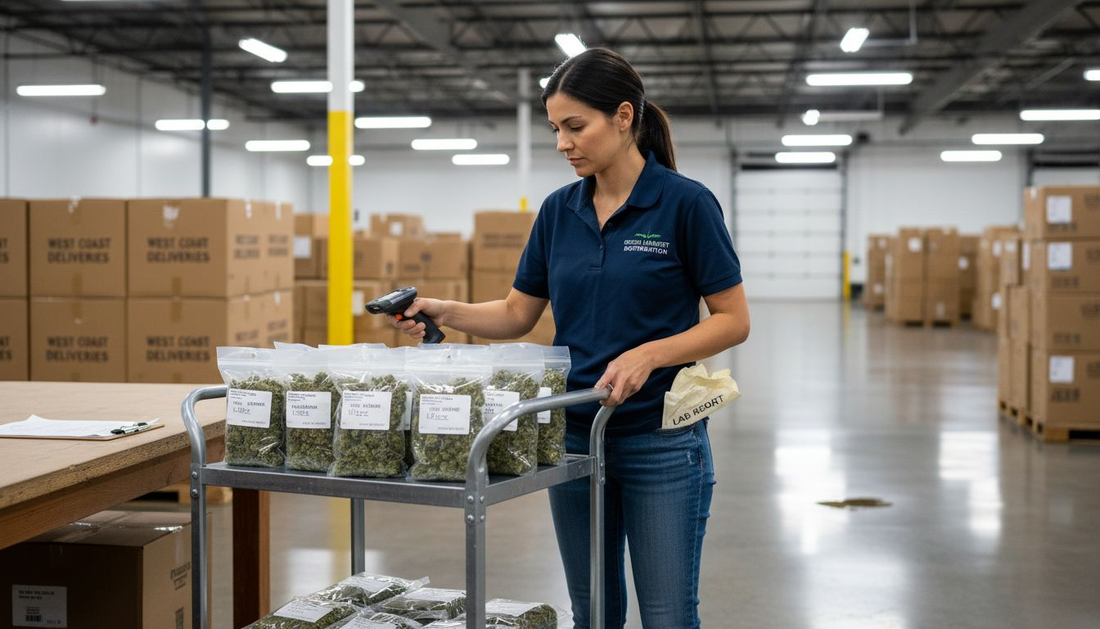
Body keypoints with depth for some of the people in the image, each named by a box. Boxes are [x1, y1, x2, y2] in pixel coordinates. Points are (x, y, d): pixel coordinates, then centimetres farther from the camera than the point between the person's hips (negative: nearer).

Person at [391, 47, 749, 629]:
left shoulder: (686, 203, -10)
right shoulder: (559, 211, 6)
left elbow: (734, 320, -10)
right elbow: (518, 314, 11)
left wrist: (648, 355, -23)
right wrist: (446, 312, -6)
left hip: (661, 442, -5)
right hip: (573, 435, 5)